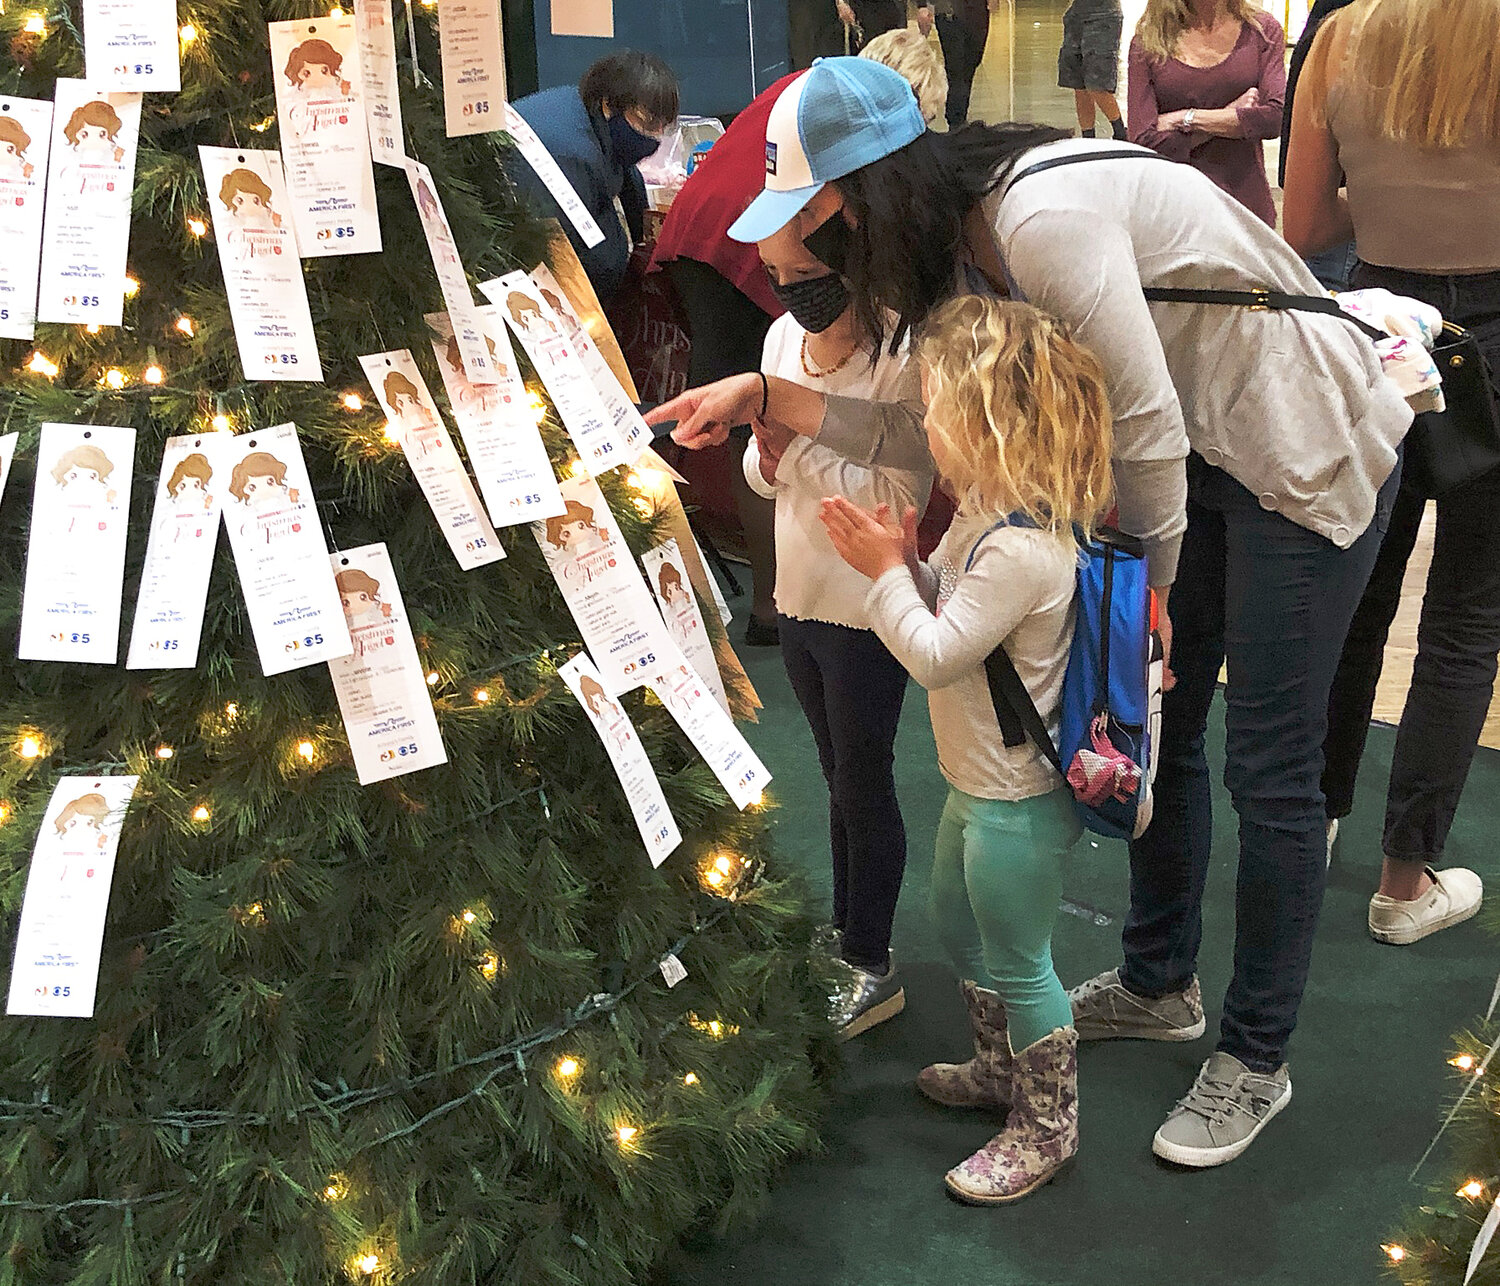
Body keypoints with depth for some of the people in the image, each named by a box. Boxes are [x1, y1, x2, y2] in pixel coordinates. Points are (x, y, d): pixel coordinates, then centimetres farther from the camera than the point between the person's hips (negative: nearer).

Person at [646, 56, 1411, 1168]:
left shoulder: (1043, 220, -31)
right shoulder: (964, 241, -1)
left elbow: (1147, 425, -26)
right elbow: (923, 427, 1)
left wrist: (1150, 583, -10)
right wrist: (759, 396, -5)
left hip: (1308, 454, -9)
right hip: (1204, 453, 9)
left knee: (1270, 766, -1)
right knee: (1157, 726, 16)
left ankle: (1255, 1062, 17)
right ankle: (1159, 985, 36)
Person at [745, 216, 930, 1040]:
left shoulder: (901, 362, -22)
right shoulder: (784, 337, 1)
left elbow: (902, 501, -27)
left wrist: (800, 445, -27)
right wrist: (768, 449, -14)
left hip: (867, 610, -7)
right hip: (798, 598, 7)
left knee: (863, 787, 6)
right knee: (839, 778, 21)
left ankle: (871, 968, 22)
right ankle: (846, 933, 38)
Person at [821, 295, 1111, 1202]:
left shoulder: (1023, 549, -31)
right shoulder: (990, 512, 2)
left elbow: (936, 654, -27)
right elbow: (949, 607, 12)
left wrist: (884, 572, -18)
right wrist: (902, 556, -4)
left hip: (1020, 802, -11)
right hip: (984, 780, 11)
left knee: (1018, 962, 6)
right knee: (960, 924, 27)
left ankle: (1048, 1127, 26)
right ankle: (1001, 1068, 48)